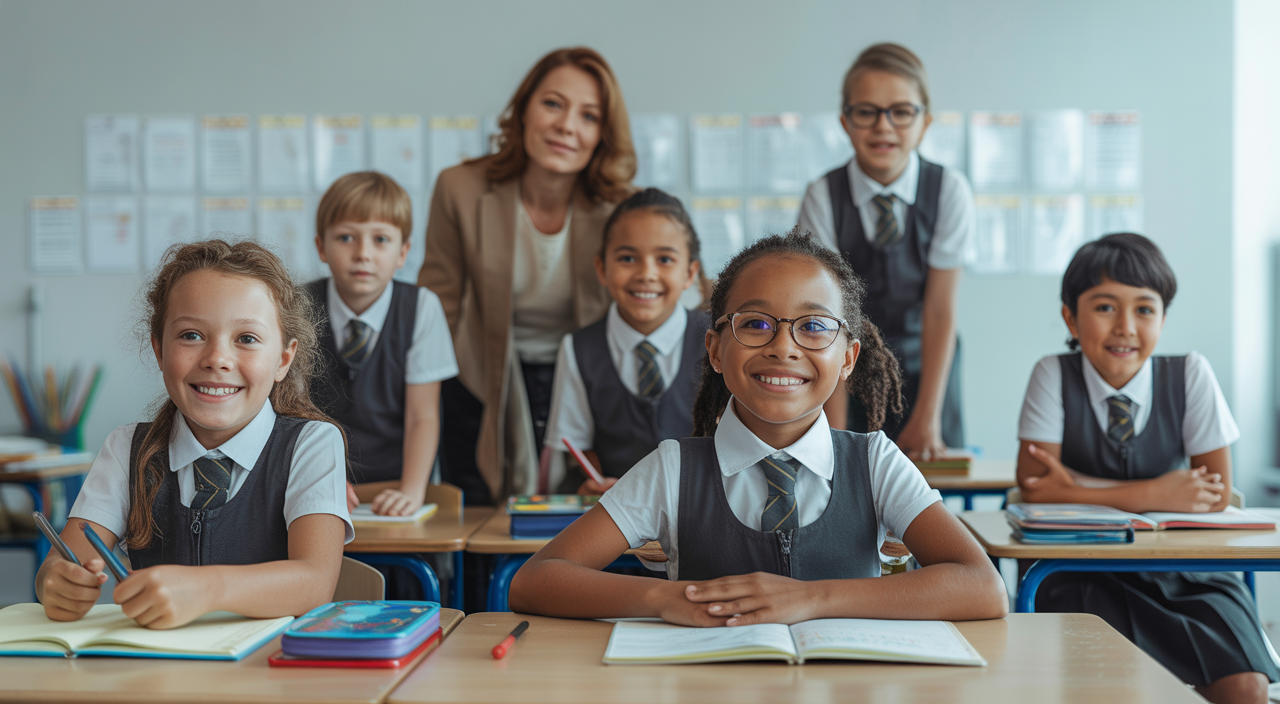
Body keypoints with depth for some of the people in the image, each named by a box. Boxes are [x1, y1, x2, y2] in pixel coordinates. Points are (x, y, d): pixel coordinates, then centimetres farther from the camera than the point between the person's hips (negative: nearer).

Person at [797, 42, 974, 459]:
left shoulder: (949, 191, -12)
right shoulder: (823, 197, -14)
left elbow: (941, 308, -13)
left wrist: (927, 418, -18)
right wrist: (834, 431, -22)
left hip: (926, 363, 1)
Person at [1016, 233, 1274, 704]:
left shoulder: (1191, 375, -4)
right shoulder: (1054, 376, -6)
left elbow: (1216, 494, -8)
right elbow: (1035, 488, -14)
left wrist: (1079, 488, -16)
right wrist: (1153, 495, -18)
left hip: (1186, 568, 2)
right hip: (1087, 574, -2)